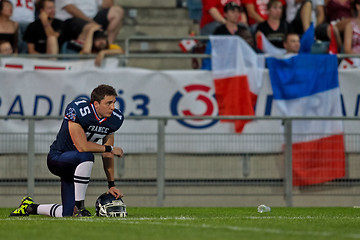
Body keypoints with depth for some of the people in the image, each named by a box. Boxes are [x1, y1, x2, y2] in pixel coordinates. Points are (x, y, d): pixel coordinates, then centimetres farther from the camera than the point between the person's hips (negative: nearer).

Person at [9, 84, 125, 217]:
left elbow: (107, 155, 4)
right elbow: (82, 146, -31)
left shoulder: (114, 119, -6)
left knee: (67, 214, 1)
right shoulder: (78, 110, -27)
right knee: (86, 156, -39)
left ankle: (31, 207, 29)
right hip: (57, 158, -7)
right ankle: (79, 206, -25)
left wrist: (111, 185, 2)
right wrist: (110, 149, -21)